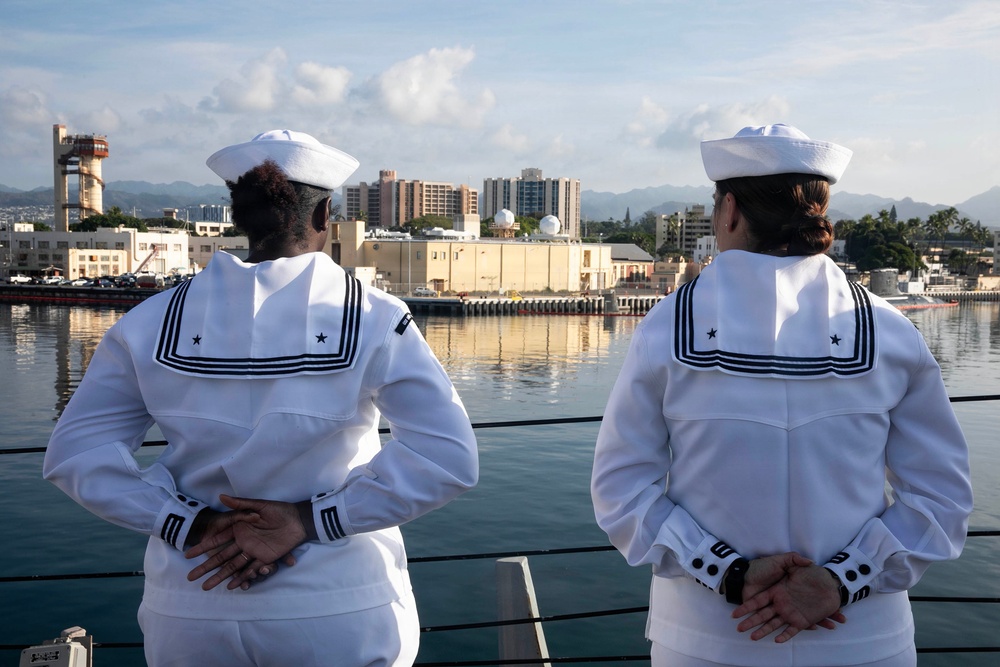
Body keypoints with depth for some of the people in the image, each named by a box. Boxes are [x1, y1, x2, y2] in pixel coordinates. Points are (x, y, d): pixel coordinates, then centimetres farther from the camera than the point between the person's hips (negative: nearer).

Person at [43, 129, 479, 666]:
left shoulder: (155, 322, -3)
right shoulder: (373, 320, -11)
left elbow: (75, 452, -5)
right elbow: (448, 457, -19)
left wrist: (191, 525, -11)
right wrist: (310, 520, -16)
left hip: (191, 614, 2)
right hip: (343, 620, -1)